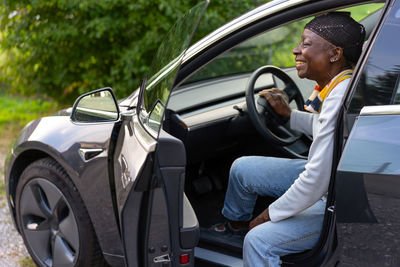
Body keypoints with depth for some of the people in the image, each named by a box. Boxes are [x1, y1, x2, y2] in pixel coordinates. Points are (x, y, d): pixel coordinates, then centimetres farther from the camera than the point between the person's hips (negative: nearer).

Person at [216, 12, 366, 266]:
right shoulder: (334, 85, -2)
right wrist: (289, 113, 16)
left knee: (259, 241, -27)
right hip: (328, 178, 10)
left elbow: (318, 179, -31)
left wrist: (271, 214, -19)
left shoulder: (340, 100, -33)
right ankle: (235, 224, 40)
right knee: (242, 168, 13)